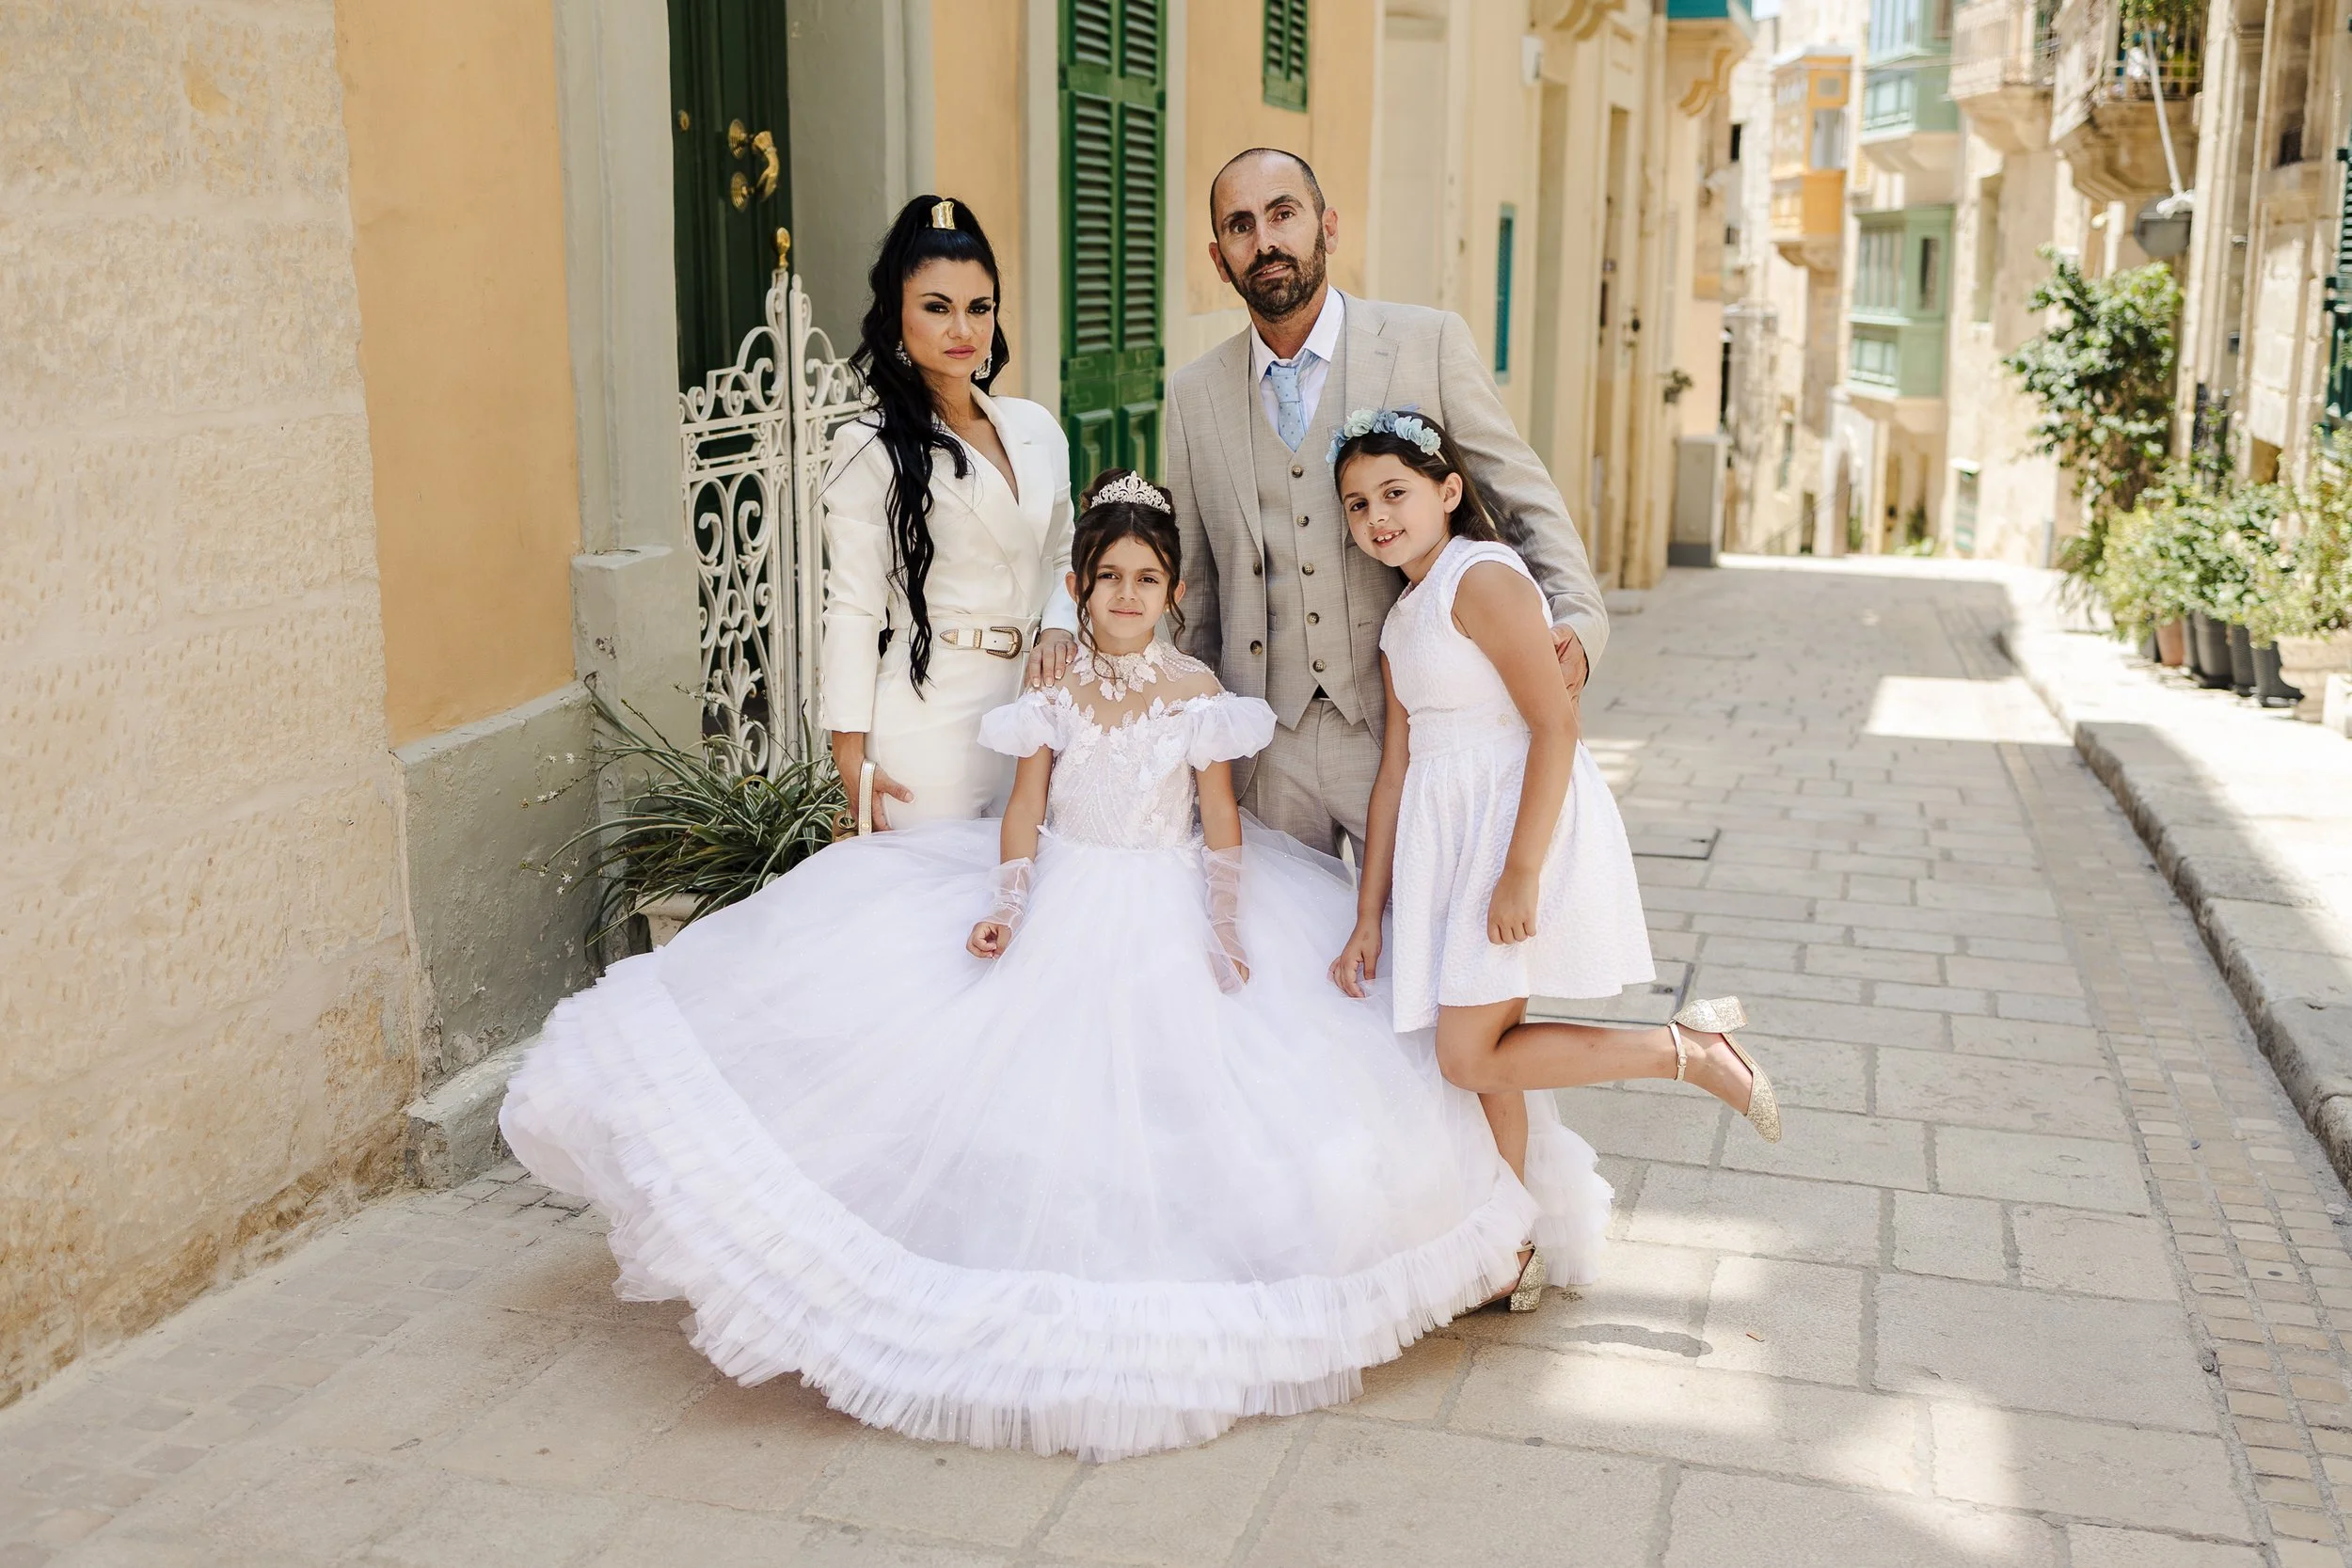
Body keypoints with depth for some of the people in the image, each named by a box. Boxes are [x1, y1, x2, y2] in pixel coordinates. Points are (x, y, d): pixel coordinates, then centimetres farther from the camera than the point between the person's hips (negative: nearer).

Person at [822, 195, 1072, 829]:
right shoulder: (871, 448, -6)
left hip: (1032, 701, 5)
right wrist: (852, 754, -11)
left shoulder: (1037, 428, 8)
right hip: (926, 718, -5)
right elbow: (854, 607, -8)